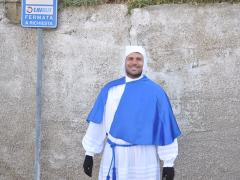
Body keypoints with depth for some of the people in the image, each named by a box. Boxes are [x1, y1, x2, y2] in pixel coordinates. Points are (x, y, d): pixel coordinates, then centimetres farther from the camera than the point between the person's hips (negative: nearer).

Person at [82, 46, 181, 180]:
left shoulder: (156, 92, -4)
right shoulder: (110, 89, 5)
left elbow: (165, 127, -4)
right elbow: (98, 122, 8)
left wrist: (169, 162, -5)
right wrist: (89, 153, 7)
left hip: (143, 157, -2)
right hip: (113, 156, 3)